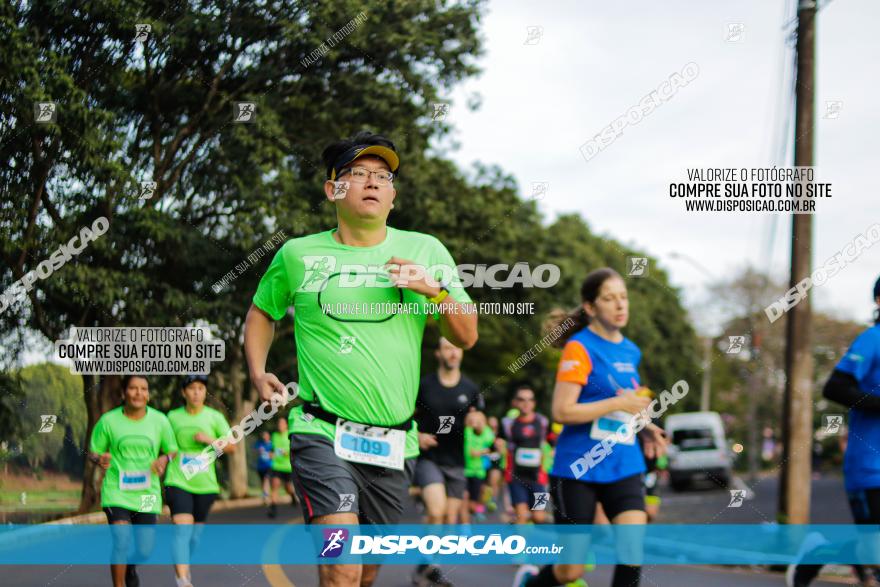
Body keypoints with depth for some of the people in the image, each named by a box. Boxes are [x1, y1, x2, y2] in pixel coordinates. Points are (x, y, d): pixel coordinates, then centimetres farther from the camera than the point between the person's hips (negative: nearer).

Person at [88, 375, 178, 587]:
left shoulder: (160, 420, 1)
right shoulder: (108, 421, -4)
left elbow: (172, 450, 11)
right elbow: (93, 452, 5)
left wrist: (164, 459, -12)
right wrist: (100, 460, -18)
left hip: (147, 493, 2)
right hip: (116, 492, -2)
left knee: (144, 549, 5)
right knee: (121, 542, -20)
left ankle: (130, 567, 41)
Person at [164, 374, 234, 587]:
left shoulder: (214, 417, 3)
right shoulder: (173, 417, 4)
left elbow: (232, 447, 1)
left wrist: (209, 439, -12)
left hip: (205, 484, 2)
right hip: (178, 482, -2)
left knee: (196, 532, 12)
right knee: (183, 529, -18)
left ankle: (184, 566, 39)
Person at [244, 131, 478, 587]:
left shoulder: (425, 251, 6)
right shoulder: (297, 255, 4)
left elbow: (466, 337, 6)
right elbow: (261, 312, 22)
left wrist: (435, 290, -12)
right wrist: (257, 373, 7)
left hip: (393, 443, 3)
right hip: (322, 433, -3)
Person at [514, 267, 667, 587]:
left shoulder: (631, 352, 11)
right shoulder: (580, 348, -10)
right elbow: (562, 411, -18)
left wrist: (644, 428, 7)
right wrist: (620, 403, -19)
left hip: (623, 466, 6)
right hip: (578, 469, -5)